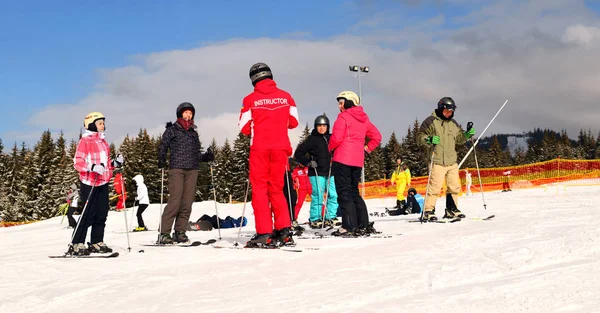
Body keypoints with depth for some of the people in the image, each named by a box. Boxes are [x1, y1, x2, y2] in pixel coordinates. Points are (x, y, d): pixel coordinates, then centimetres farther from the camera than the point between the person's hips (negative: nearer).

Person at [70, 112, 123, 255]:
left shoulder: (103, 142, 18)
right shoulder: (85, 141, -5)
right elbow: (78, 163, -12)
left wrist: (115, 163, 6)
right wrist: (92, 167, -26)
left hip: (103, 183, 7)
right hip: (89, 183, -7)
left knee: (102, 214, 8)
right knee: (88, 215, -8)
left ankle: (97, 242, 16)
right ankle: (76, 244, -2)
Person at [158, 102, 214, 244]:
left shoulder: (194, 133, 23)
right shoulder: (171, 130, 10)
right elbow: (162, 146, 5)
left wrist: (207, 157, 5)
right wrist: (161, 160, -12)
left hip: (192, 170, 5)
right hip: (176, 168, -5)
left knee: (187, 202, -1)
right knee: (175, 200, -14)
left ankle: (180, 231, 6)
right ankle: (164, 233, -11)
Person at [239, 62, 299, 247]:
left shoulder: (250, 99, -4)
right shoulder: (285, 96, 3)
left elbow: (244, 128, -2)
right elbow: (293, 122, 8)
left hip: (259, 148, -3)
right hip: (280, 148, 3)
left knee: (259, 189, 4)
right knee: (276, 189, 13)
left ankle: (264, 233, -2)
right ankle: (283, 230, 7)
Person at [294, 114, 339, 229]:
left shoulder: (331, 138, 13)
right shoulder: (312, 139, -1)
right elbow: (298, 153, -1)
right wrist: (308, 162, -11)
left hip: (330, 173, 5)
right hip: (317, 173, -5)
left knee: (333, 195, 4)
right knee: (318, 196, -7)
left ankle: (331, 217, 15)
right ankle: (314, 219, 2)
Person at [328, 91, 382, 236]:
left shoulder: (343, 117, -7)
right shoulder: (364, 119, 16)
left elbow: (336, 138, -15)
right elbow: (377, 136, 19)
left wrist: (331, 147, 4)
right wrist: (367, 148, 17)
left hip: (342, 159, -7)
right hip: (358, 160, 7)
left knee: (344, 192, -5)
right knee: (354, 191, 17)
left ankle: (349, 227, -9)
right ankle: (364, 224, 15)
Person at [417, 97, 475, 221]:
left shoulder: (453, 123, 17)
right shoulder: (431, 121, -3)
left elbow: (459, 138, 24)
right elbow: (420, 135, -4)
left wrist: (467, 134, 6)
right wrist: (429, 139, -22)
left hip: (452, 161, 7)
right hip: (437, 161, -7)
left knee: (454, 186, 9)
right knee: (435, 187, -11)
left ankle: (451, 210, 22)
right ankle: (428, 211, -3)